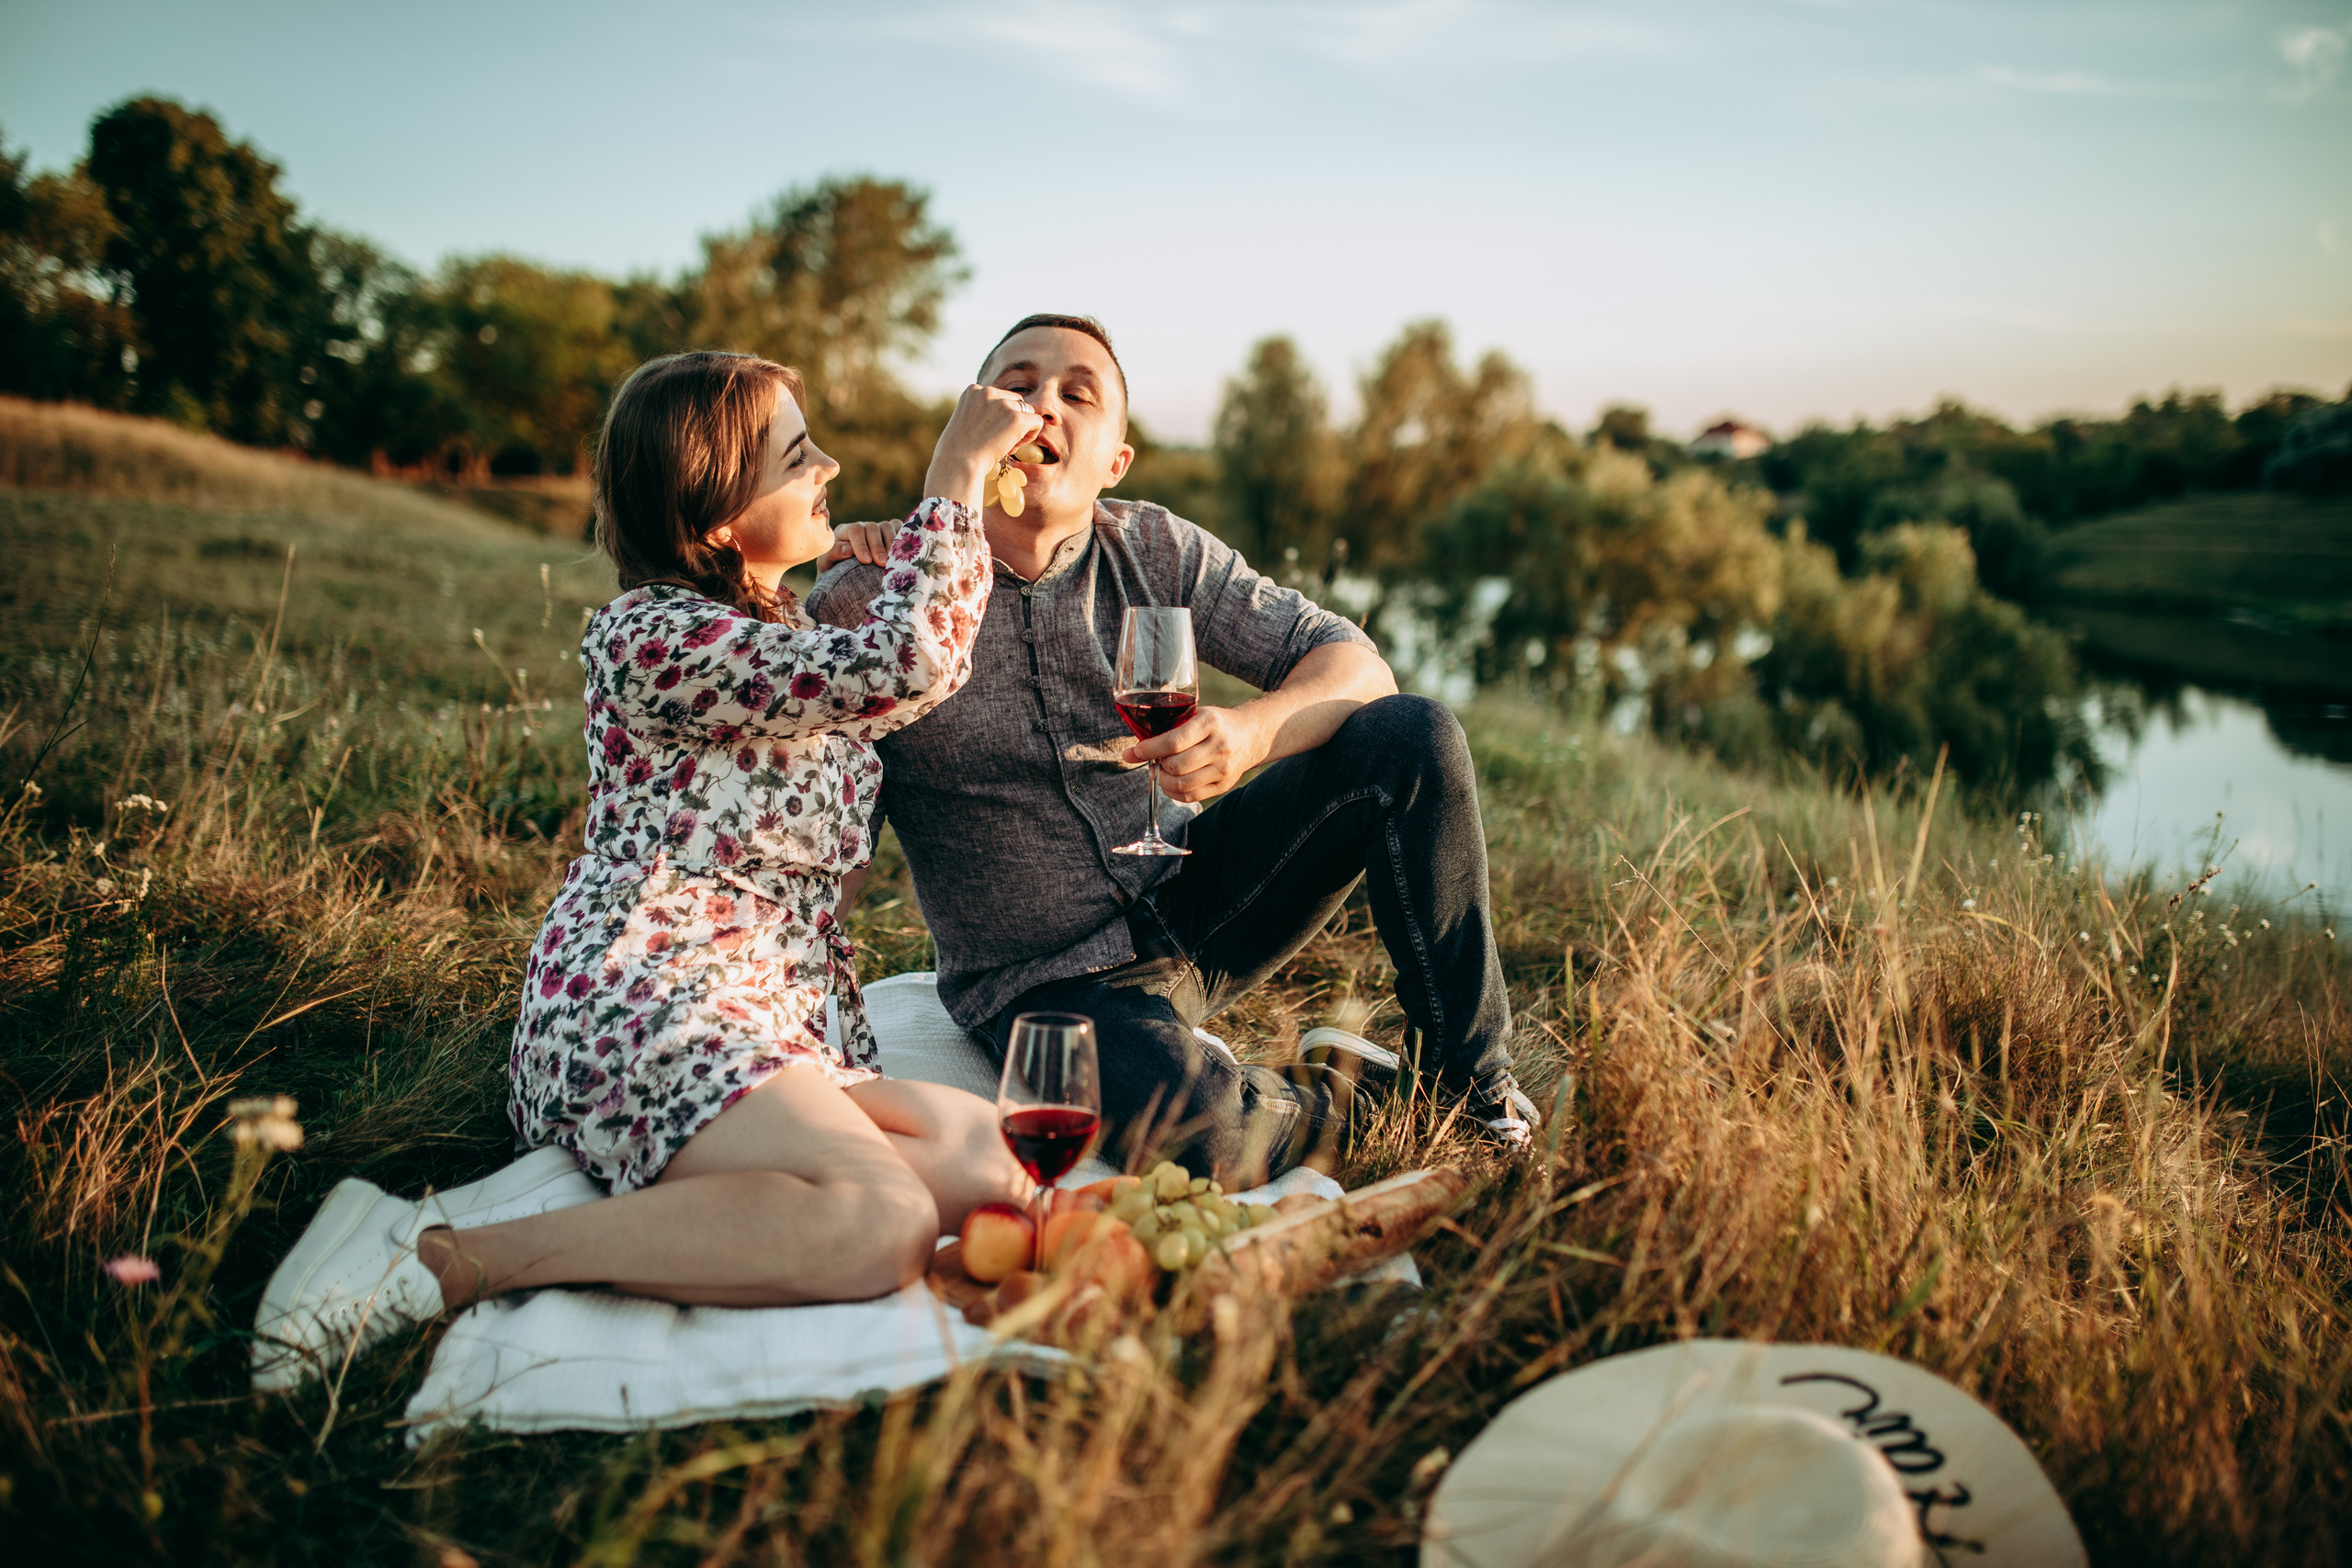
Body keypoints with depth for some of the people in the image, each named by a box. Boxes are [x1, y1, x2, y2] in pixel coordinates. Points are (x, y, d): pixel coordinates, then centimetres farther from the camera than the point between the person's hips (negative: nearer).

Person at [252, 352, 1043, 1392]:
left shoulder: (791, 634, 19)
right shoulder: (648, 637, -10)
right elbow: (904, 665, -21)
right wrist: (958, 470, -11)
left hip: (766, 1033, 9)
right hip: (643, 1001, -9)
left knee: (986, 1156, -11)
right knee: (883, 1225, -29)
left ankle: (605, 1192, -13)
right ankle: (446, 1258, -23)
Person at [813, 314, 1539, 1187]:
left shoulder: (1156, 551, -2)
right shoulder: (869, 599, -11)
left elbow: (1354, 664, -6)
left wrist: (1252, 733, -28)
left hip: (1192, 906, 4)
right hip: (1047, 980, -4)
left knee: (1411, 737, -15)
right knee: (1203, 1138, -35)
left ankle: (1468, 1075, 2)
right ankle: (1334, 1091, 4)